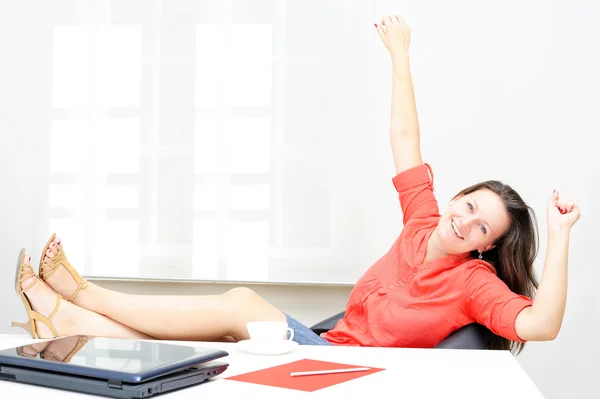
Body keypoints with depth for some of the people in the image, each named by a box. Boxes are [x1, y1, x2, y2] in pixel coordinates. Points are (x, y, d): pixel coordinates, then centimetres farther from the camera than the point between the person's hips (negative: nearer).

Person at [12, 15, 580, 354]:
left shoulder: (475, 281, -9)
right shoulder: (422, 225, 7)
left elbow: (539, 325, -26)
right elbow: (405, 140, 12)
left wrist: (559, 237, -30)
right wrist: (399, 58, 14)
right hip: (328, 344, 6)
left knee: (240, 304, -23)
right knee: (209, 335, -13)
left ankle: (79, 294, -16)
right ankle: (68, 323, -8)